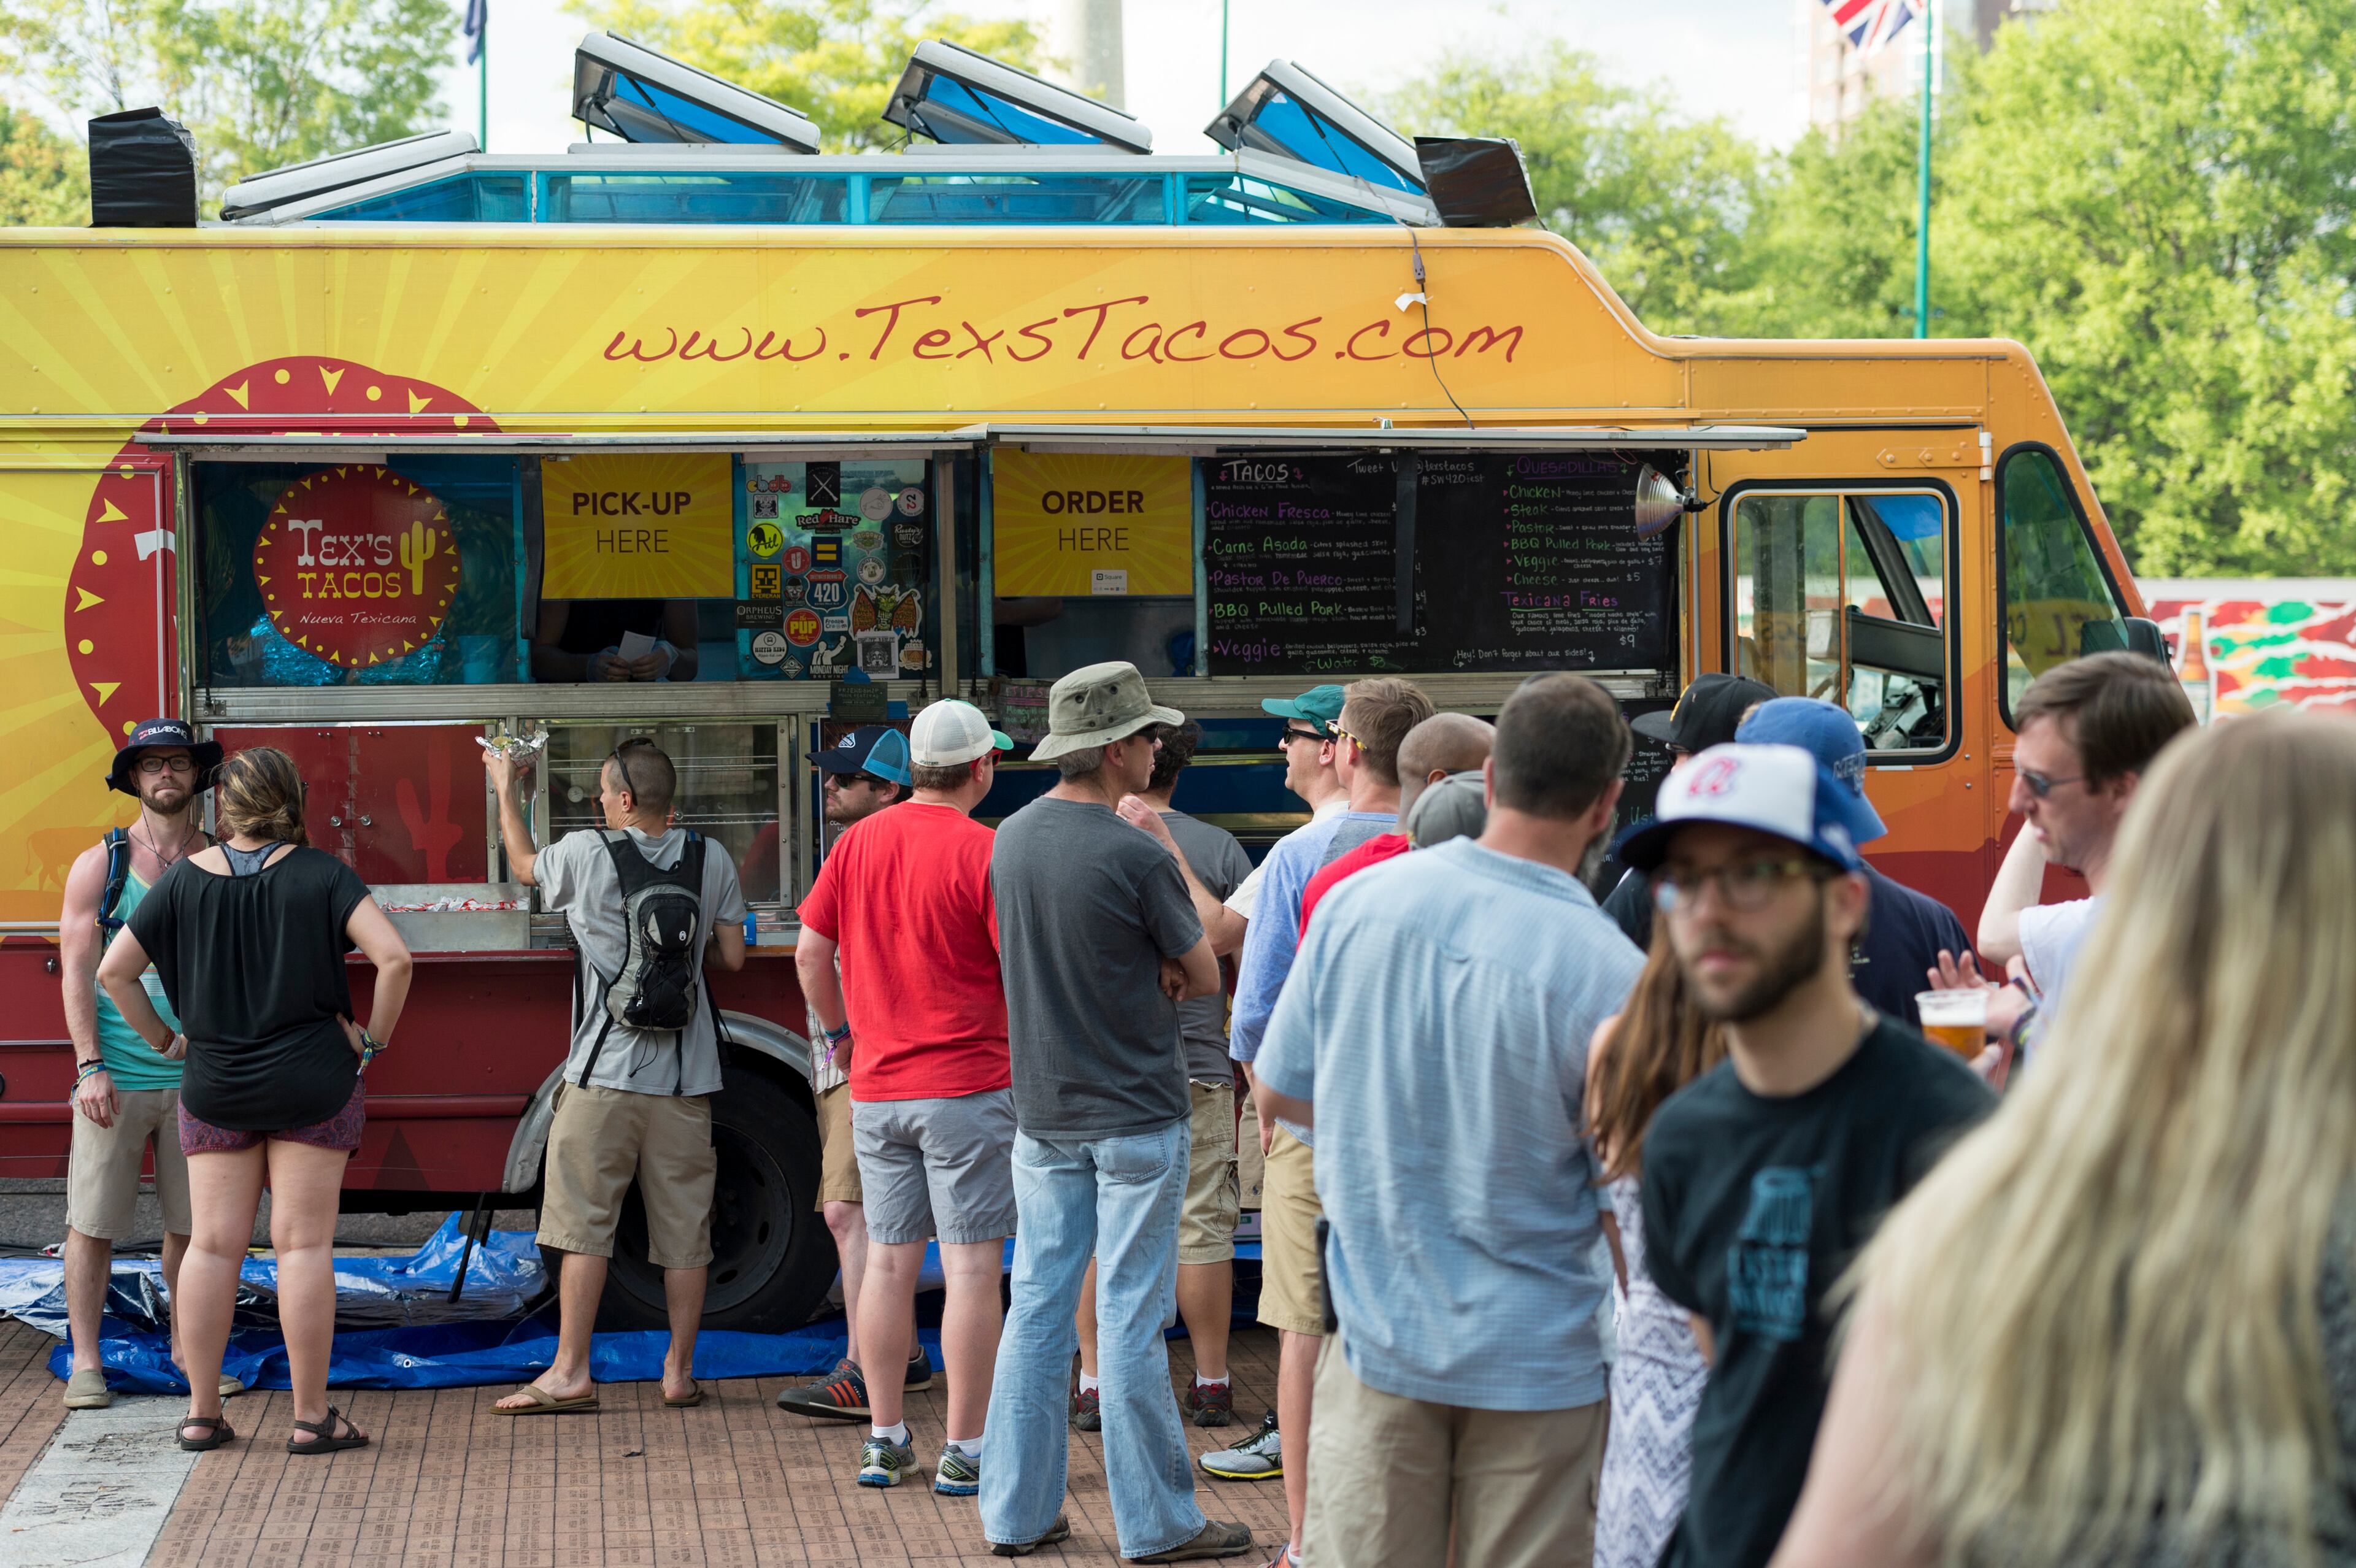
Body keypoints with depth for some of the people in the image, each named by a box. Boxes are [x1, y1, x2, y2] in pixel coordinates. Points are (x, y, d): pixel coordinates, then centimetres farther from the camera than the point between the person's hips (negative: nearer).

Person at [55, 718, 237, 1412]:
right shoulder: (98, 866, 2)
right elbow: (78, 971, -2)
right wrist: (90, 1067, -11)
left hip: (197, 1075, 2)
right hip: (115, 1078, -2)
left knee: (193, 1220, 6)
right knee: (93, 1221, -1)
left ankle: (187, 1345, 19)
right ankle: (85, 1360, 6)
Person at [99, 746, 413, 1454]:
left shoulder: (186, 880, 0)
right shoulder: (321, 875, -6)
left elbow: (113, 970, 1)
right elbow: (394, 956, -17)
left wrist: (164, 1040, 10)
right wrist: (373, 1040, -5)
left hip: (214, 1085, 2)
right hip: (312, 1083, -2)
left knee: (213, 1244, 7)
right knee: (304, 1244, 0)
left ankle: (201, 1412, 10)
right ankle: (312, 1416, 2)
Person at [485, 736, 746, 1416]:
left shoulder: (586, 854, -6)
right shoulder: (711, 861, 2)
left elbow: (524, 866, 14)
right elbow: (732, 955, 7)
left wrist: (507, 793, 29)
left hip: (606, 1073, -3)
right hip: (687, 1076, 3)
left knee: (584, 1221, 1)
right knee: (683, 1231, 6)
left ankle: (570, 1372, 1)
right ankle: (680, 1372, 11)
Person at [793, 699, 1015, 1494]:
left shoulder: (858, 842, 5)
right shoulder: (984, 850, -12)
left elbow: (810, 953, 9)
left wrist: (838, 1029, 24)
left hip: (876, 1088, 6)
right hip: (968, 1085, -5)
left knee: (890, 1262, 12)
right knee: (972, 1267, -1)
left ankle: (884, 1438, 18)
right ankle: (964, 1451, 1)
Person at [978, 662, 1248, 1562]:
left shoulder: (1010, 841, 5)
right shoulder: (1136, 857, -17)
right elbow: (1205, 975, -6)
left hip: (1042, 1116, 6)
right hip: (1136, 1116, -6)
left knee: (1036, 1309, 10)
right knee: (1131, 1320, -2)